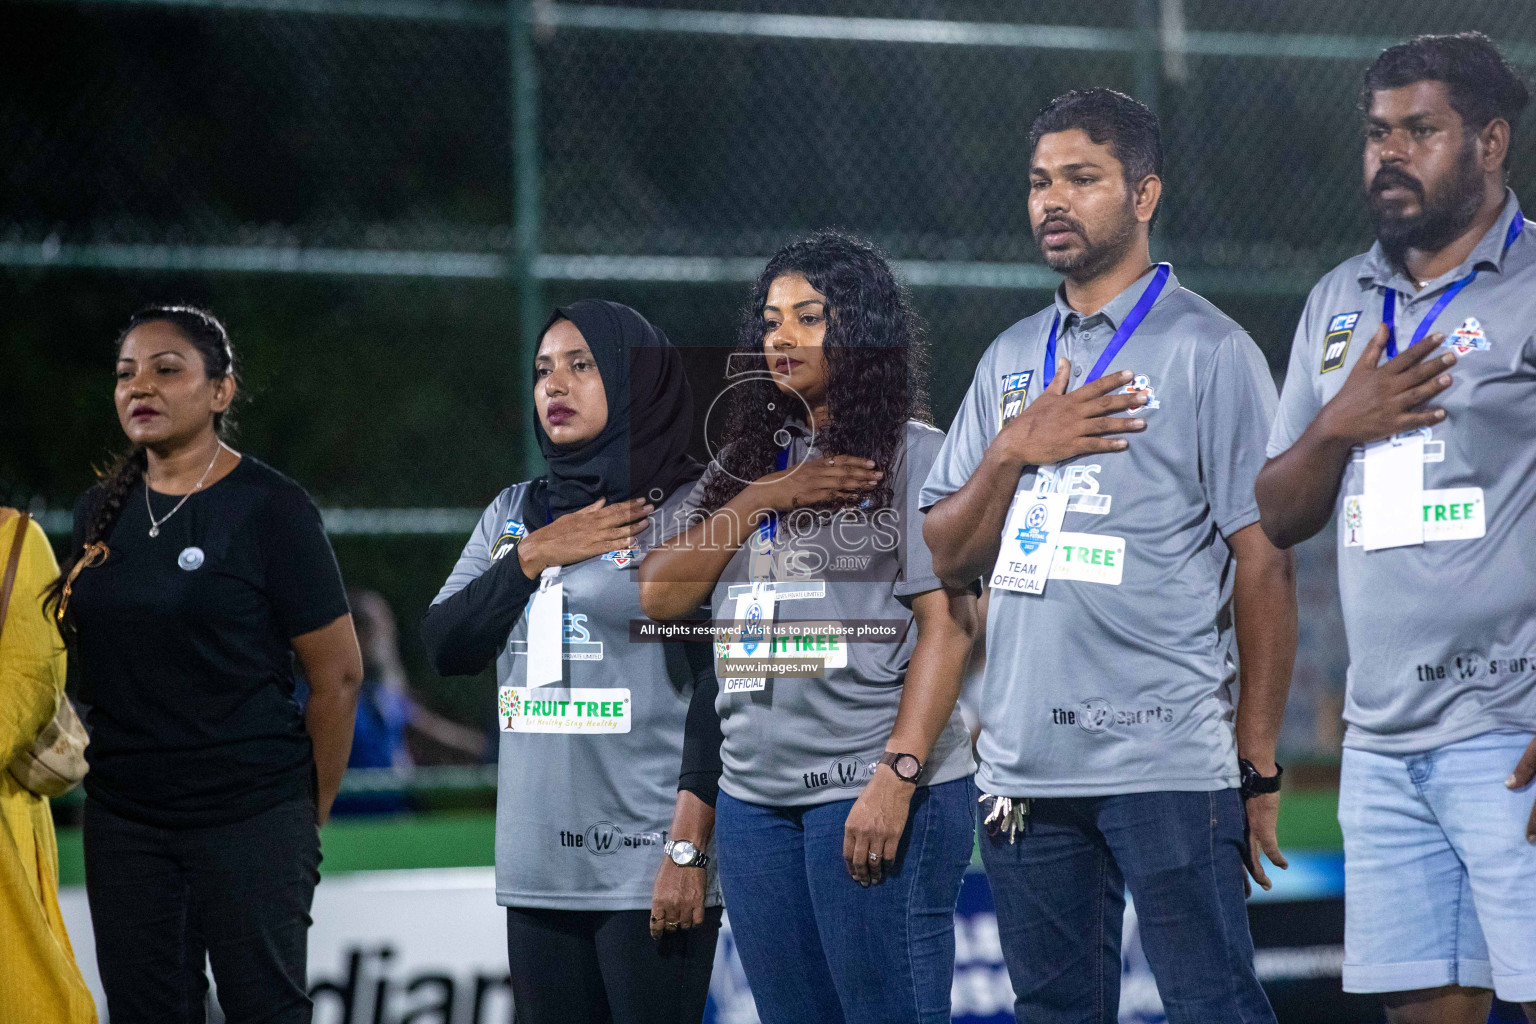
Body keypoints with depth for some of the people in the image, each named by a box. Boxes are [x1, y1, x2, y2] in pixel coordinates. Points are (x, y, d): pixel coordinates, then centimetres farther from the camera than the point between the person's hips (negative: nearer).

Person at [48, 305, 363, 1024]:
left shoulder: (269, 508, -7)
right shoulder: (100, 511, 10)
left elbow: (338, 674, -5)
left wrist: (309, 817, -1)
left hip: (251, 817, -5)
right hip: (123, 819, 5)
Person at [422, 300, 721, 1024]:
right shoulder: (514, 514, 16)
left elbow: (721, 688, -8)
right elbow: (445, 646, 10)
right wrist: (533, 559, -3)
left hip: (647, 865, -6)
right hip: (536, 864, 6)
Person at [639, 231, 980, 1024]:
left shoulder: (910, 454, -2)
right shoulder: (745, 463, 17)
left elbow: (947, 625, -9)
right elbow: (660, 595, 8)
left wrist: (897, 774, -19)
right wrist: (766, 497, -3)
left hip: (875, 790, -6)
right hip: (754, 793, 6)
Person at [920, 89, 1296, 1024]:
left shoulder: (1209, 352, -2)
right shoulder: (1011, 360, 17)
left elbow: (1265, 566, -5)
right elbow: (949, 556, 15)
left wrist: (1258, 768, -8)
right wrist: (1015, 450, -4)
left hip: (1168, 763, -6)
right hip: (1025, 762, 6)